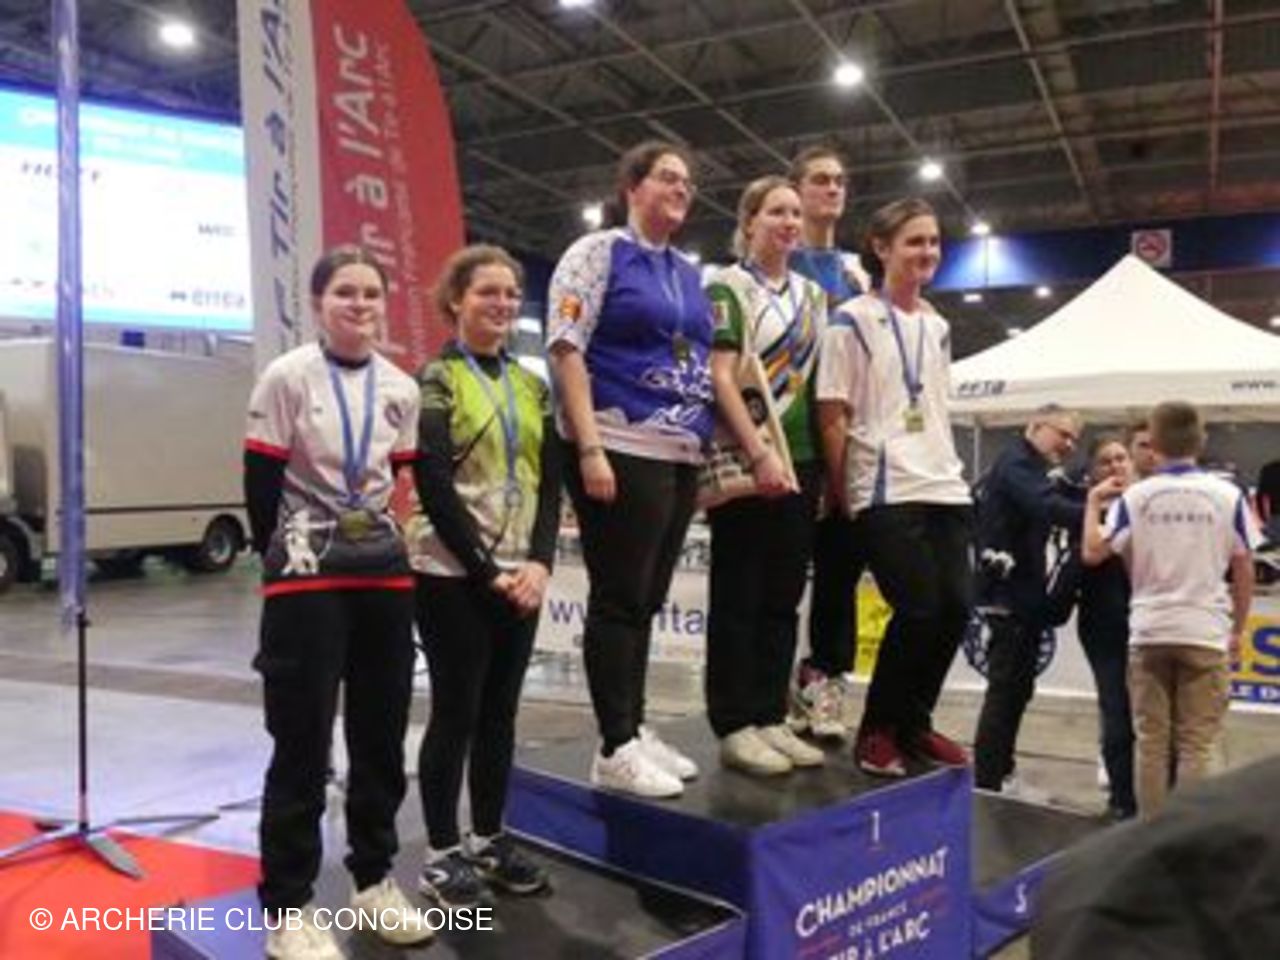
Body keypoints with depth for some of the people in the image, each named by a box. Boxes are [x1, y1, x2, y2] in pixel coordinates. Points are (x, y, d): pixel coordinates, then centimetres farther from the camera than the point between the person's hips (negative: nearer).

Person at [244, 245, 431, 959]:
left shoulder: (402, 389, 7)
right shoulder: (287, 378, -7)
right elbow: (261, 483, -4)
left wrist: (385, 546, 8)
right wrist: (287, 560, 3)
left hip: (384, 573, 5)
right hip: (306, 579, -5)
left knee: (382, 735, 12)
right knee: (303, 744, 0)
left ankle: (374, 878, 29)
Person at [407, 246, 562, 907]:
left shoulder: (531, 386, 12)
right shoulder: (436, 380, -5)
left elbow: (549, 481, 7)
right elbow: (433, 486, -12)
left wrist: (540, 561, -7)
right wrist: (486, 569, -15)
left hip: (520, 573, 5)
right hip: (454, 575, -5)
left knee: (500, 712, 12)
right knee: (456, 713, 1)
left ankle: (489, 839, 25)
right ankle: (443, 854, 16)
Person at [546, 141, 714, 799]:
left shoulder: (690, 274, 19)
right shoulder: (597, 253, -1)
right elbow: (565, 349, -10)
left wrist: (706, 449, 15)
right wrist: (589, 448, -19)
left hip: (681, 457, 7)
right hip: (621, 452, -7)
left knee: (646, 601, 12)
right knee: (619, 599, -3)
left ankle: (635, 731, 22)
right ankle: (615, 749, 6)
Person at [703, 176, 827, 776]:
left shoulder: (813, 294, 17)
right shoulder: (727, 287, -1)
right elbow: (721, 377, -11)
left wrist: (823, 462, 10)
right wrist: (759, 454, -20)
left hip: (800, 461, 6)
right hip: (745, 463, -6)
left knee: (782, 599, 9)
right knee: (738, 599, 0)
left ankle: (770, 718, 19)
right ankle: (734, 727, 7)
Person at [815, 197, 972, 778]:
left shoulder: (937, 327, 17)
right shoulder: (853, 321, -3)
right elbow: (832, 418, -6)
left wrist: (946, 469, 14)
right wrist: (842, 496, -7)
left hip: (944, 486, 7)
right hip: (886, 490, -6)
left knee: (955, 608, 1)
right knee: (919, 611, -11)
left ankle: (913, 723, 20)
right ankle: (876, 731, 9)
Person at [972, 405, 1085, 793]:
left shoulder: (1029, 470, 24)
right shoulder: (1017, 464, -10)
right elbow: (1050, 508, -28)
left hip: (1022, 594, 10)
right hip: (1009, 593, -10)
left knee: (1016, 688, 14)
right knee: (1005, 688, -8)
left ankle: (1000, 775, 23)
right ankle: (986, 783, -4)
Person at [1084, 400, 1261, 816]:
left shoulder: (1134, 496, -3)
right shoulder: (1227, 495, -2)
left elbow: (1093, 552, -6)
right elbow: (1244, 570, 2)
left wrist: (1093, 501, 8)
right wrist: (1237, 630, 14)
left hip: (1149, 633, 1)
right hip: (1206, 632, 0)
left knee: (1151, 742, 9)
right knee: (1195, 745, 5)